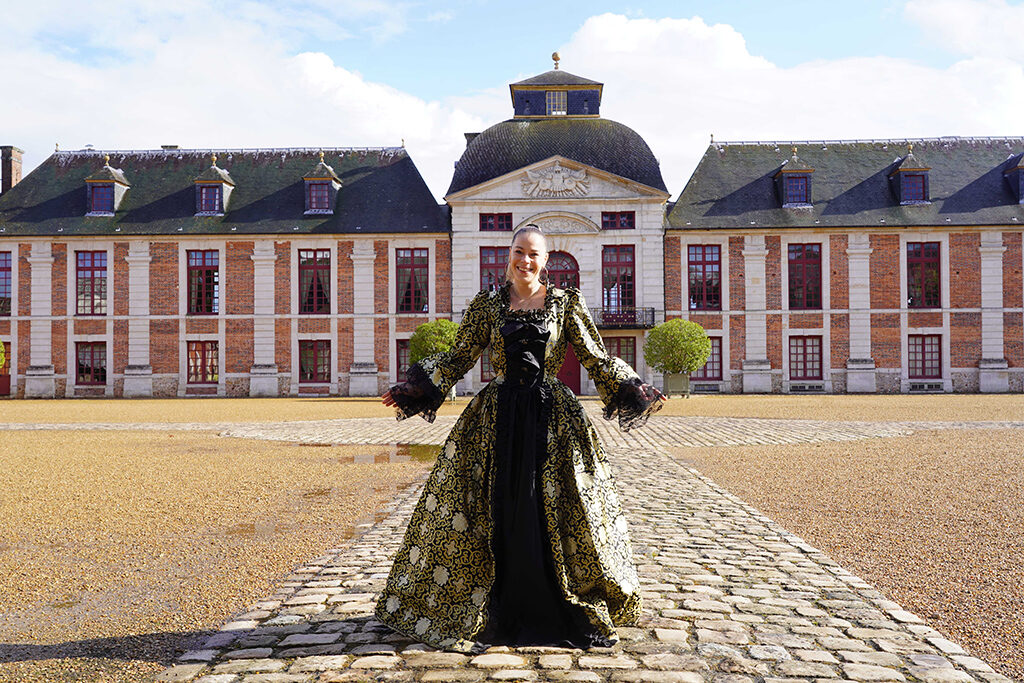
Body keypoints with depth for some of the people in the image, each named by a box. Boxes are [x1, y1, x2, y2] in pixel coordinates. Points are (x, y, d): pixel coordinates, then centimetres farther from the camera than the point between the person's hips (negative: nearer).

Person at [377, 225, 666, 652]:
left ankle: (556, 609, 14)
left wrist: (633, 392, -2)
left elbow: (596, 359, 6)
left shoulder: (565, 303, 4)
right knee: (497, 511, 1)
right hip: (497, 417, 1)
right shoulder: (487, 304, 6)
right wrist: (418, 387, 1)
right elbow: (459, 357, 9)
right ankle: (505, 609, 15)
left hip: (552, 417, -1)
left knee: (553, 509, 0)